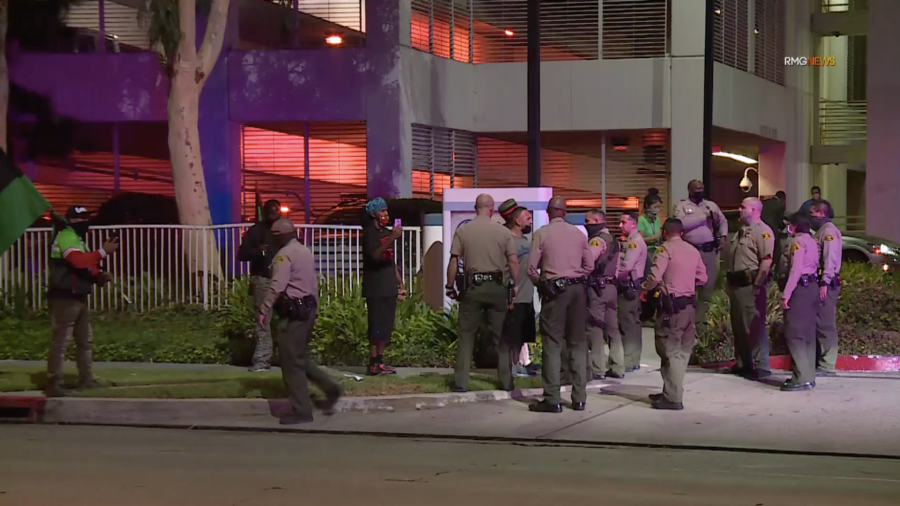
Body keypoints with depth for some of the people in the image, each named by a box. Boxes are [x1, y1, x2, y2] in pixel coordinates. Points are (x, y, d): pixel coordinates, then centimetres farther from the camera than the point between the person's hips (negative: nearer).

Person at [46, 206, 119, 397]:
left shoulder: (77, 239, 20)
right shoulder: (66, 236, -13)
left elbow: (85, 267, 21)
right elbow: (79, 260, -31)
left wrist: (99, 276, 2)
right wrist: (103, 252, -28)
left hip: (78, 298, 11)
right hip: (64, 299, -11)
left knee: (84, 340, 17)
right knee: (60, 342, -10)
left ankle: (86, 380, 26)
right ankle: (54, 385, -10)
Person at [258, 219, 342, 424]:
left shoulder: (284, 255, -13)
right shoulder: (306, 251, 15)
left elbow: (277, 286, -22)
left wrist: (263, 311, -20)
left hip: (292, 312, -9)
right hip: (307, 308, 9)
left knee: (292, 363, -4)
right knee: (301, 357, 19)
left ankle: (301, 411, -2)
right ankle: (330, 387, 10)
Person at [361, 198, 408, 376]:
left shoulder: (386, 233, 17)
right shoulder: (370, 233, -9)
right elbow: (375, 255, -26)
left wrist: (400, 283, 19)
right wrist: (391, 239, -36)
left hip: (389, 288, 8)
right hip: (375, 289, -8)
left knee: (386, 327, 9)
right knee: (376, 326, -9)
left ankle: (380, 361, 14)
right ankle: (373, 364, -7)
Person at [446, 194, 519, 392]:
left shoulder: (462, 231, -1)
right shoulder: (503, 232, 0)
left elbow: (454, 261, -3)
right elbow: (514, 262, -2)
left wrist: (450, 287, 6)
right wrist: (514, 286, 8)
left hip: (472, 287, 0)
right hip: (496, 287, 0)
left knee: (466, 335, 7)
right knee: (500, 336, 9)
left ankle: (460, 382, 5)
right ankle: (506, 382, 11)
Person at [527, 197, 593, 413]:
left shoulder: (541, 233, -4)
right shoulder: (578, 233, 6)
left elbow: (532, 268, -6)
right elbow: (589, 265, 9)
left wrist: (540, 284, 11)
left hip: (554, 289, -4)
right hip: (577, 288, 4)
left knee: (552, 344, -1)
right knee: (577, 343, 9)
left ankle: (552, 399, -5)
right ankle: (579, 398, 11)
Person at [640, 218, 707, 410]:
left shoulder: (665, 249, -9)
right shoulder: (693, 251, 12)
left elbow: (655, 276, -18)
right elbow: (702, 278, 14)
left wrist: (643, 288, 0)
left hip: (672, 304, -7)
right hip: (689, 304, 7)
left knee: (670, 350, -4)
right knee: (683, 350, 13)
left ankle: (673, 398, -6)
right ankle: (671, 391, 22)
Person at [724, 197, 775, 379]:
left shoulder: (762, 231, -12)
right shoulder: (743, 230, 20)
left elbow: (767, 260, -21)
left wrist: (757, 285, -23)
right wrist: (729, 281, 20)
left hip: (750, 284, -10)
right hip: (737, 283, 10)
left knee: (755, 325, -8)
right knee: (738, 325, 14)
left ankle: (761, 366, -5)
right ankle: (742, 363, 23)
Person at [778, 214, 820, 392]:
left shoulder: (798, 242, -10)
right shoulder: (812, 241, 18)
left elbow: (795, 270, -18)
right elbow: (814, 266, 16)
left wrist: (786, 294, -19)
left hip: (800, 288, -10)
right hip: (812, 286, 10)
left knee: (794, 333, -9)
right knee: (807, 332, 12)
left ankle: (802, 378, -13)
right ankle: (808, 375, 15)